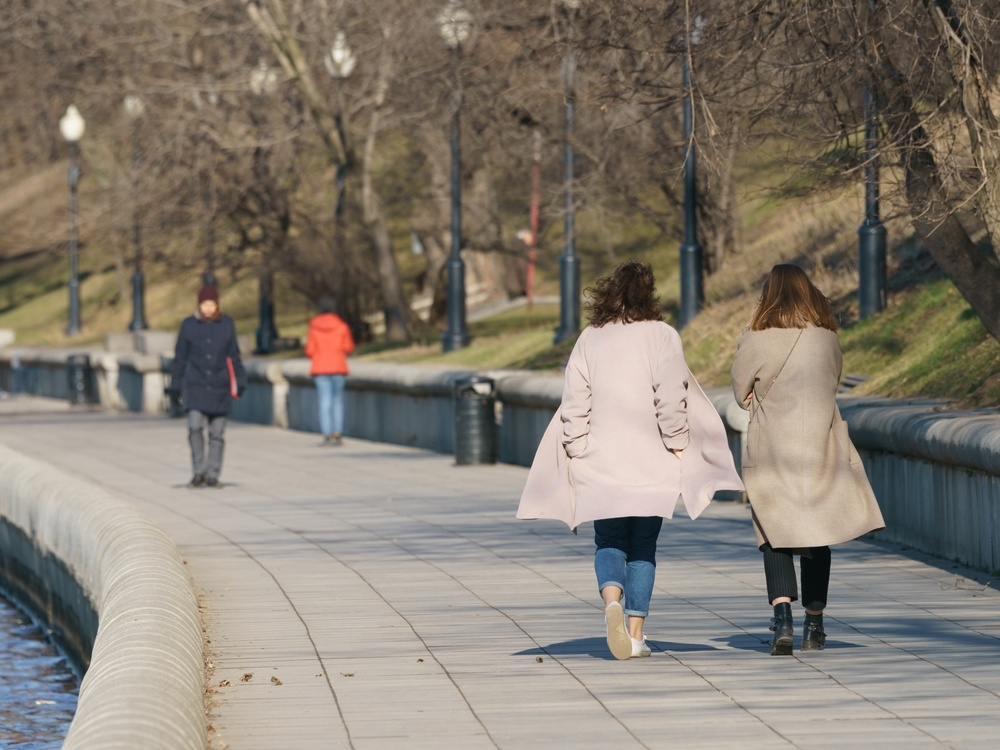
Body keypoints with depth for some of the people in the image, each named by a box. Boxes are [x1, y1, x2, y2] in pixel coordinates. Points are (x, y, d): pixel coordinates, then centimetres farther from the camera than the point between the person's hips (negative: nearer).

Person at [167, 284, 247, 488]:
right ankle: (198, 472, -6)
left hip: (219, 387, 1)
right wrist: (175, 385, 4)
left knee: (217, 433, 2)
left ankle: (212, 475, 9)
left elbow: (233, 356, 9)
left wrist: (240, 383, 4)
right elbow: (180, 358, 6)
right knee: (195, 427, -16)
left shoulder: (227, 324, 4)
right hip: (195, 387, -1)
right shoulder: (189, 325, 1)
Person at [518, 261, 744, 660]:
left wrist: (576, 453, 9)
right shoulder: (661, 336, -4)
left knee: (609, 543, 9)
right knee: (643, 548, 9)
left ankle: (612, 597, -22)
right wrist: (677, 444, 0)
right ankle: (636, 634, 4)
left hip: (600, 463, 1)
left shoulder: (588, 340, 3)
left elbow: (575, 404, 3)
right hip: (651, 464, -1)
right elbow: (671, 399, -10)